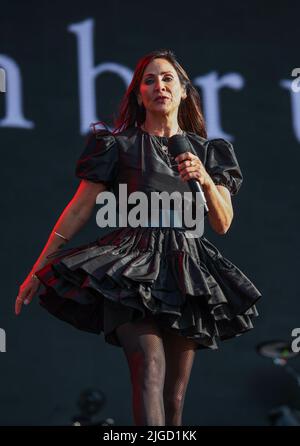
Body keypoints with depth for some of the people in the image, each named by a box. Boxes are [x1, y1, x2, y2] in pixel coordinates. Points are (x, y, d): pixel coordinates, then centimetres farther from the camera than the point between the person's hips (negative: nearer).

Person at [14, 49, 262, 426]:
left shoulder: (206, 152, 15)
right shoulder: (119, 145, 7)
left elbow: (222, 224, 10)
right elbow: (79, 210, 7)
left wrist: (206, 180, -9)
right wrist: (38, 270, 5)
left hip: (187, 272, 3)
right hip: (133, 269, -3)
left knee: (175, 395, 1)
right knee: (149, 369, -24)